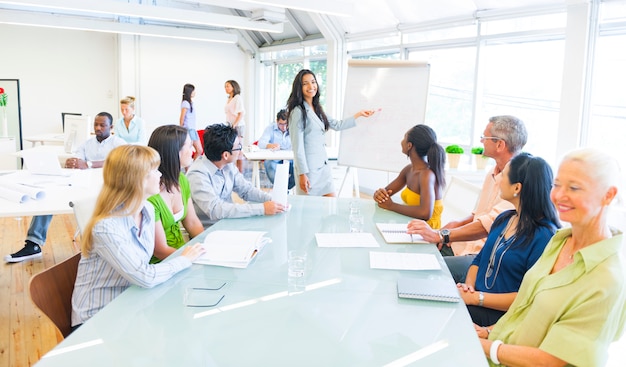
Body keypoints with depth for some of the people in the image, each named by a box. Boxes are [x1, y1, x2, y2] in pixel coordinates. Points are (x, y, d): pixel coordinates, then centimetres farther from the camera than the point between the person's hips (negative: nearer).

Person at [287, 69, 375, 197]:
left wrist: (359, 114, 24)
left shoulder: (317, 109, 12)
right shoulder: (298, 111, -12)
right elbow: (298, 146, -15)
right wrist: (302, 174, -18)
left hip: (323, 165, 8)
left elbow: (337, 125, 22)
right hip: (308, 167, -8)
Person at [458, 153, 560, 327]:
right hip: (475, 297, 8)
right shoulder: (504, 219, 12)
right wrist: (469, 285, -3)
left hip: (501, 314, -7)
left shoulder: (544, 236, -15)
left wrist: (475, 298, -19)